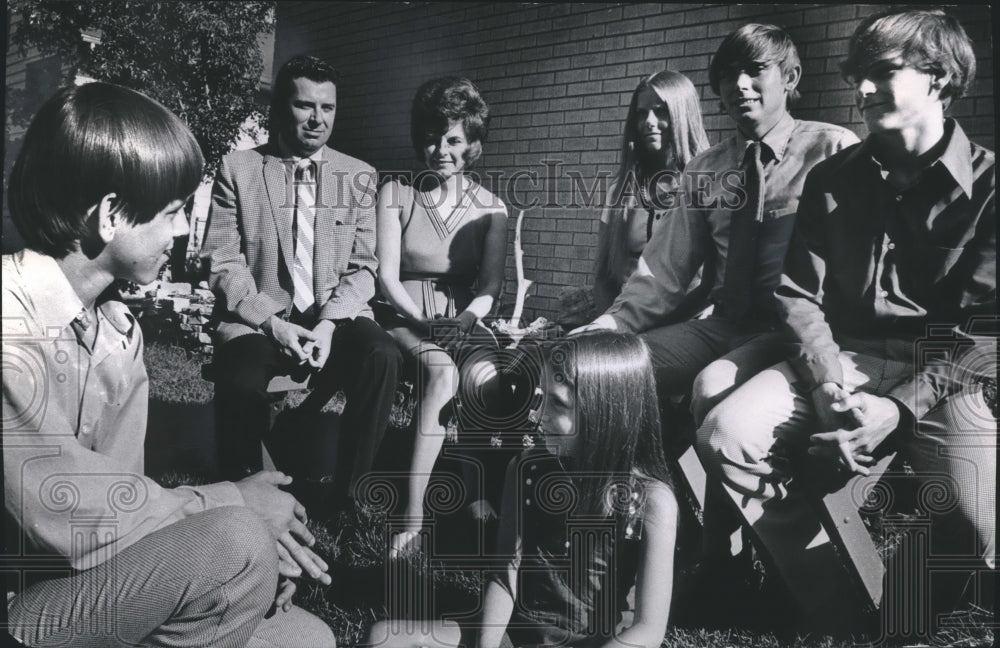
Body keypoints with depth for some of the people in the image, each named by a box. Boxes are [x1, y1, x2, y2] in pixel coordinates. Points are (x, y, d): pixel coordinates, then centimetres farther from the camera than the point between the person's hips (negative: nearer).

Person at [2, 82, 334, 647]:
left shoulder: (121, 332, 7)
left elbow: (116, 498, 2)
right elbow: (66, 516, -26)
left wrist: (250, 537, -14)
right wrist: (231, 504, -14)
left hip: (97, 594, 8)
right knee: (235, 545, -26)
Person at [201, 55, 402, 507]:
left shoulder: (359, 176, 10)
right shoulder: (237, 170, 4)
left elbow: (362, 266, 5)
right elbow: (222, 264, 0)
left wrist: (329, 323, -12)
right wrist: (271, 323, -14)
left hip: (335, 314, 2)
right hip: (257, 318, -1)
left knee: (381, 356, -30)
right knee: (241, 384, -33)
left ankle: (340, 495, -11)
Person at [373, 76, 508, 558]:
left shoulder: (490, 207, 8)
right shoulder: (395, 194, 4)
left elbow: (490, 284, 0)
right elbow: (386, 274, -4)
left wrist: (465, 319, -21)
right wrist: (424, 321, -20)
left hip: (465, 320, 2)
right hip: (405, 318, -2)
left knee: (485, 376, -33)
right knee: (442, 371, -34)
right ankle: (413, 516, -37)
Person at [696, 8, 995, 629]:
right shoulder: (832, 179, 9)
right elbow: (798, 294, 5)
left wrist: (901, 407, -21)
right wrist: (829, 382, -14)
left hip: (946, 371, -3)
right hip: (845, 355, 3)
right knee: (724, 435, -21)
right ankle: (829, 593, -4)